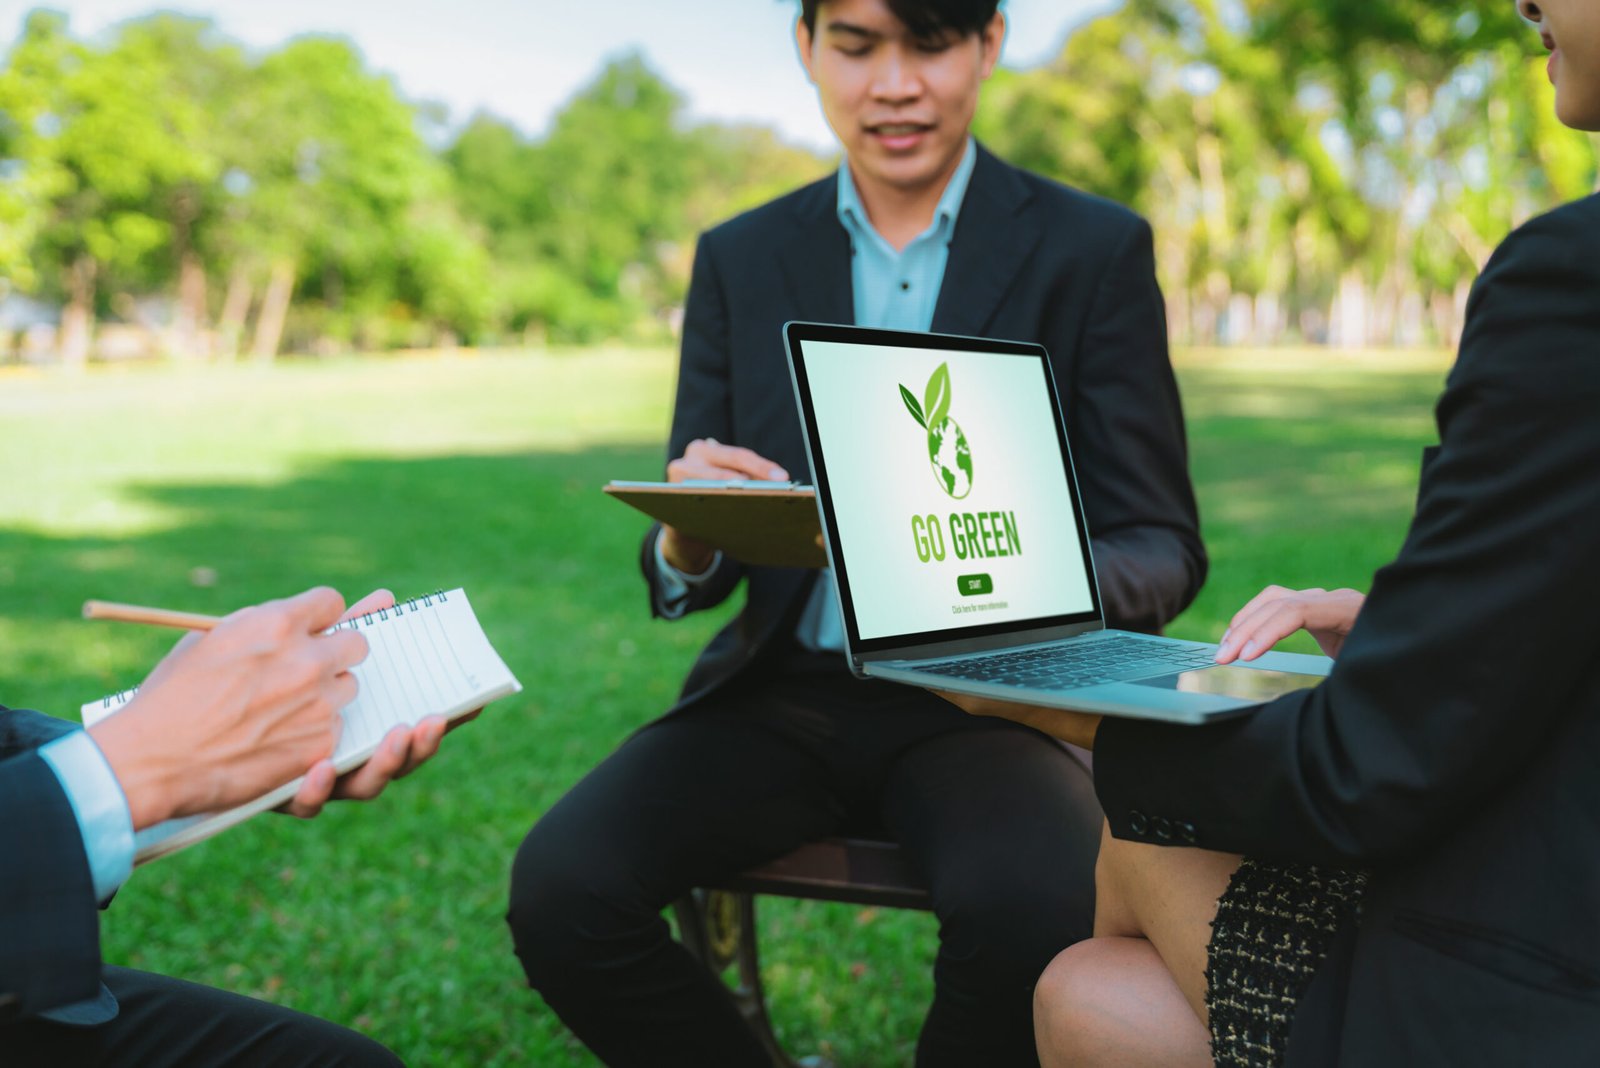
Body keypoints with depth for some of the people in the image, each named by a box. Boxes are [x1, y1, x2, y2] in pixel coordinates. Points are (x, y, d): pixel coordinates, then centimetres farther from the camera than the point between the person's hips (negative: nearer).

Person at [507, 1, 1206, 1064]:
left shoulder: (1097, 249, 0)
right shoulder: (738, 258, 8)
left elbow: (1162, 547, -2)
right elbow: (687, 566, 8)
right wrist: (688, 542, -19)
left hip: (985, 698, -2)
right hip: (783, 692, 3)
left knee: (1040, 914, -33)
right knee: (561, 886, -22)